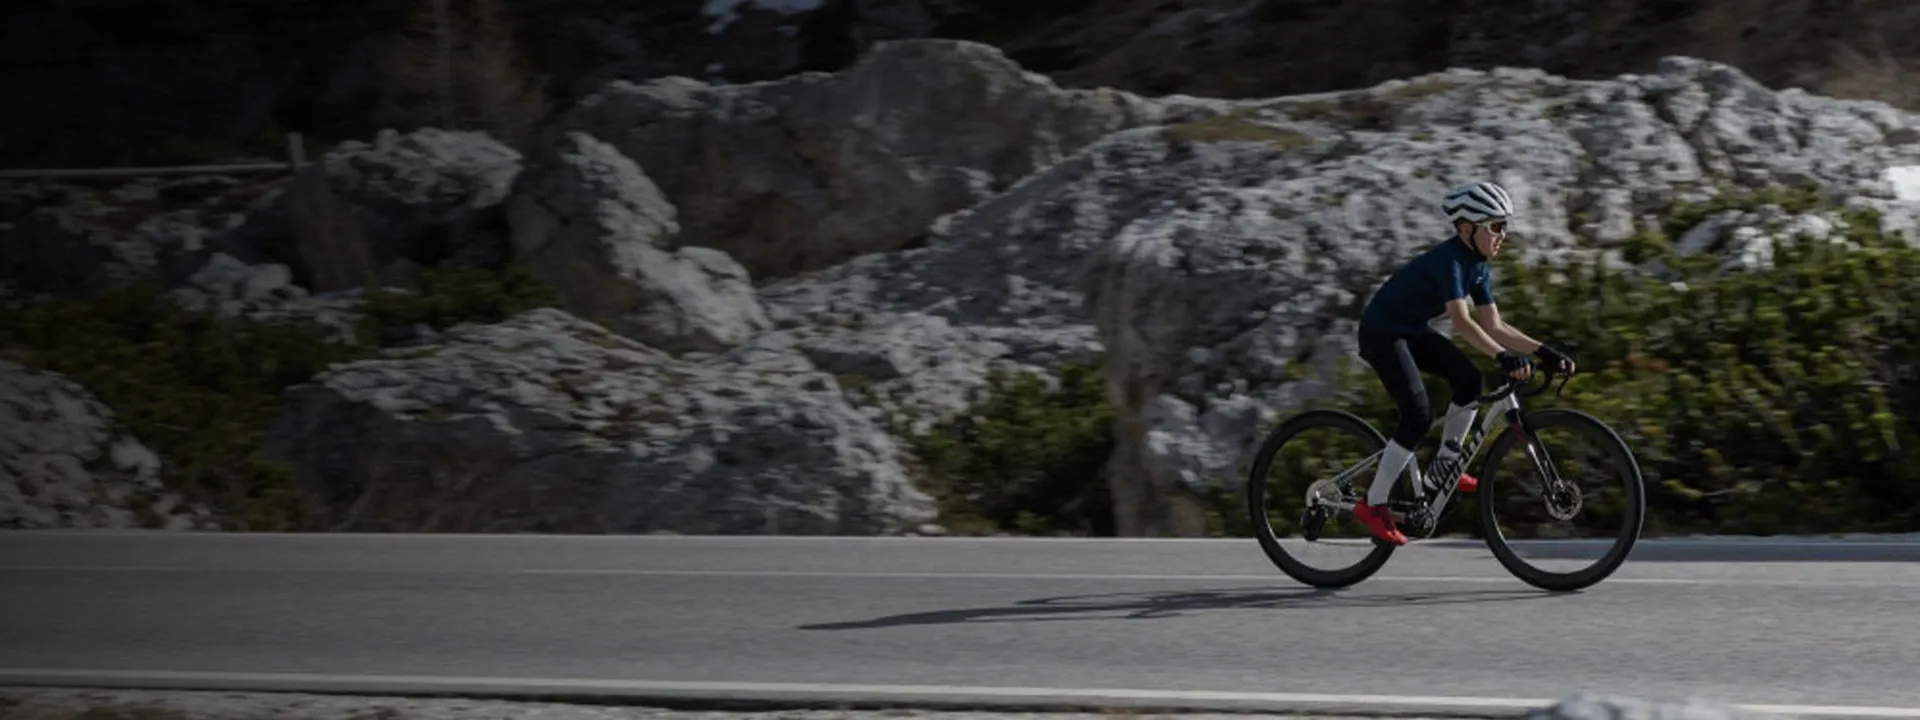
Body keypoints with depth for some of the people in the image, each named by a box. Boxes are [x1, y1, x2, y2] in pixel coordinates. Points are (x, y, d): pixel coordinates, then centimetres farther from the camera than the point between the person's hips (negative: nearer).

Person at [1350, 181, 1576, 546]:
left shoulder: (1478, 267, 2)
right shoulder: (1449, 260, -26)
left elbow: (1493, 326, 2)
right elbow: (1461, 321, -37)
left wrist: (1543, 351, -7)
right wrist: (1503, 357, -48)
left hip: (1413, 331, 9)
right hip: (1382, 332, -9)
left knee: (1469, 379, -6)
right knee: (1418, 413, -20)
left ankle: (1445, 465, 9)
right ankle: (1373, 504, -14)